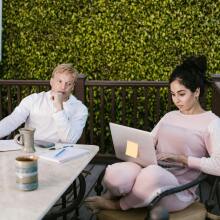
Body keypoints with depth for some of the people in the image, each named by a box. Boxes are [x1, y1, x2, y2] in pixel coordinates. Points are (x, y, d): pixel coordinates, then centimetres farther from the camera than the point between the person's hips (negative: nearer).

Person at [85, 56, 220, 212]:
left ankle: (117, 205, -10)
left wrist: (181, 159, -16)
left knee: (152, 173, -40)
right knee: (114, 173, -30)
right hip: (151, 171, 4)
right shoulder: (169, 116, 20)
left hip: (179, 189, -4)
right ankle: (112, 195, 6)